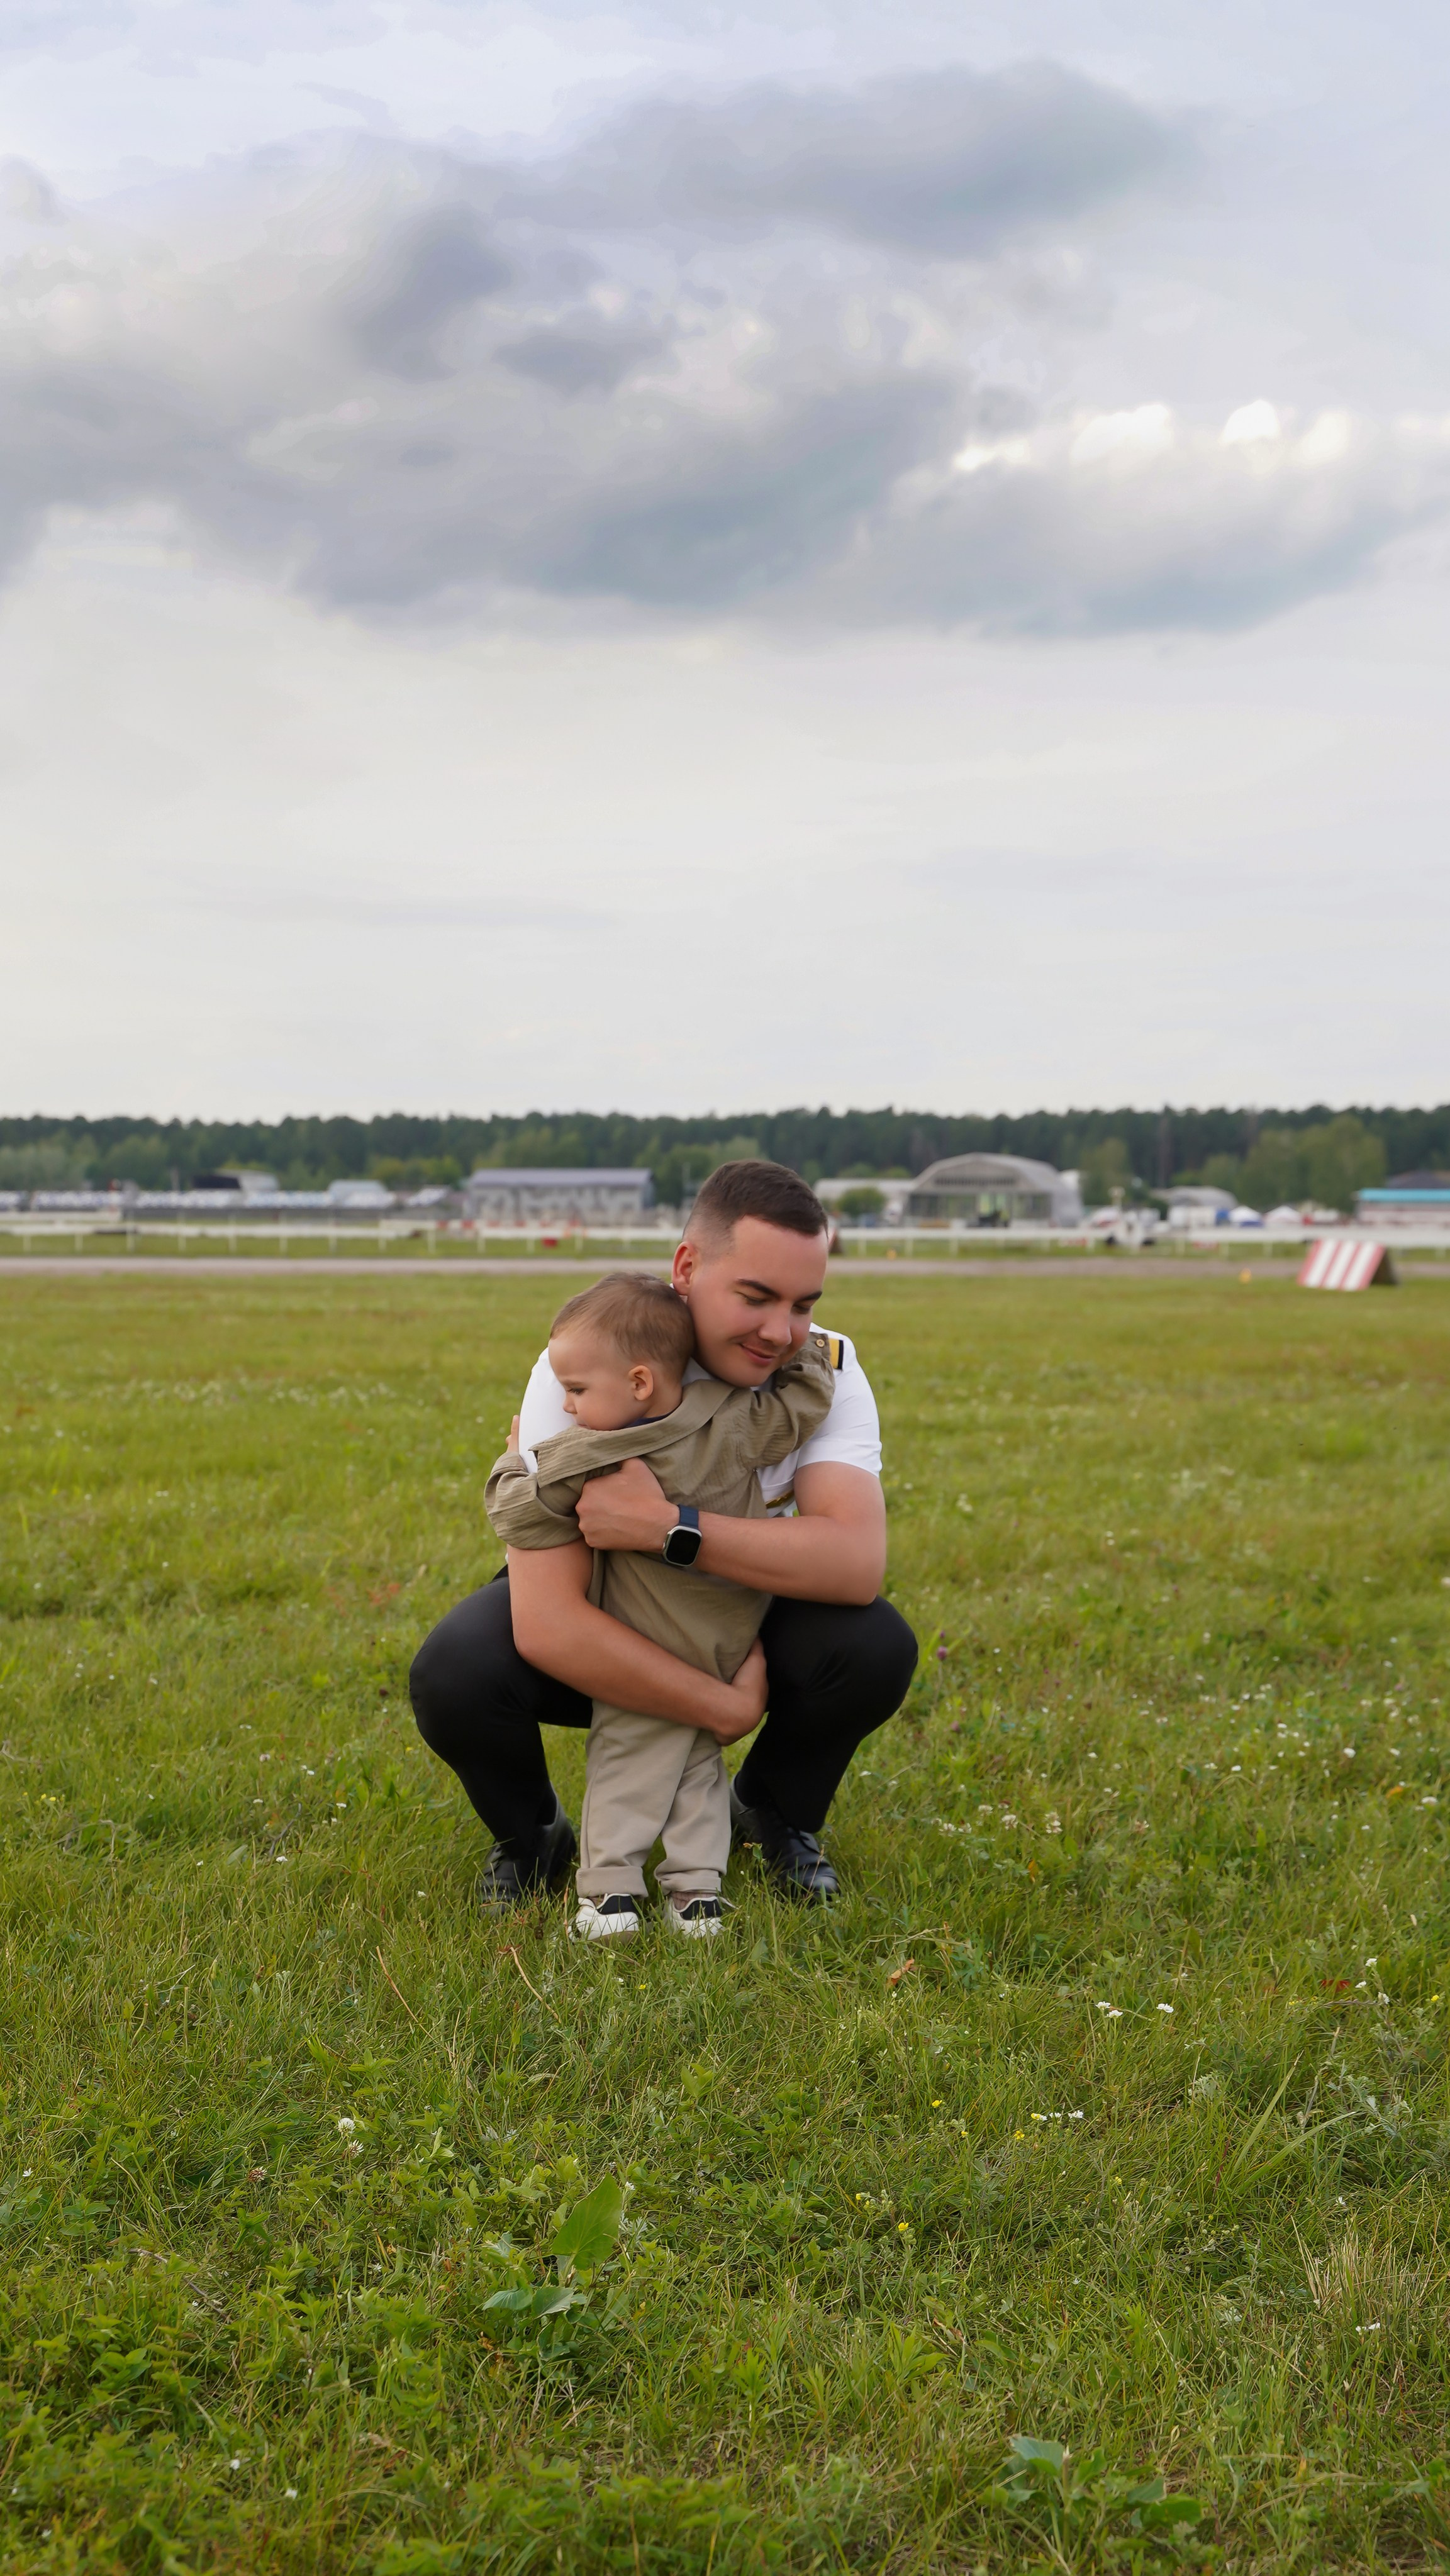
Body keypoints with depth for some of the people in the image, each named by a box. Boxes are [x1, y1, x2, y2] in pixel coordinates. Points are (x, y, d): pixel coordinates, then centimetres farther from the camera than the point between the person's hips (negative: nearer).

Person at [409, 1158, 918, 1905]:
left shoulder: (825, 1371, -21)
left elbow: (858, 1562, -38)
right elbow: (546, 1624, -36)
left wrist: (667, 1526, -45)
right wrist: (723, 1708, -34)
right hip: (598, 1633, -2)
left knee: (877, 1648, -28)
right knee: (452, 1676, -32)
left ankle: (773, 1814, 6)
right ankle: (532, 1837, 4)